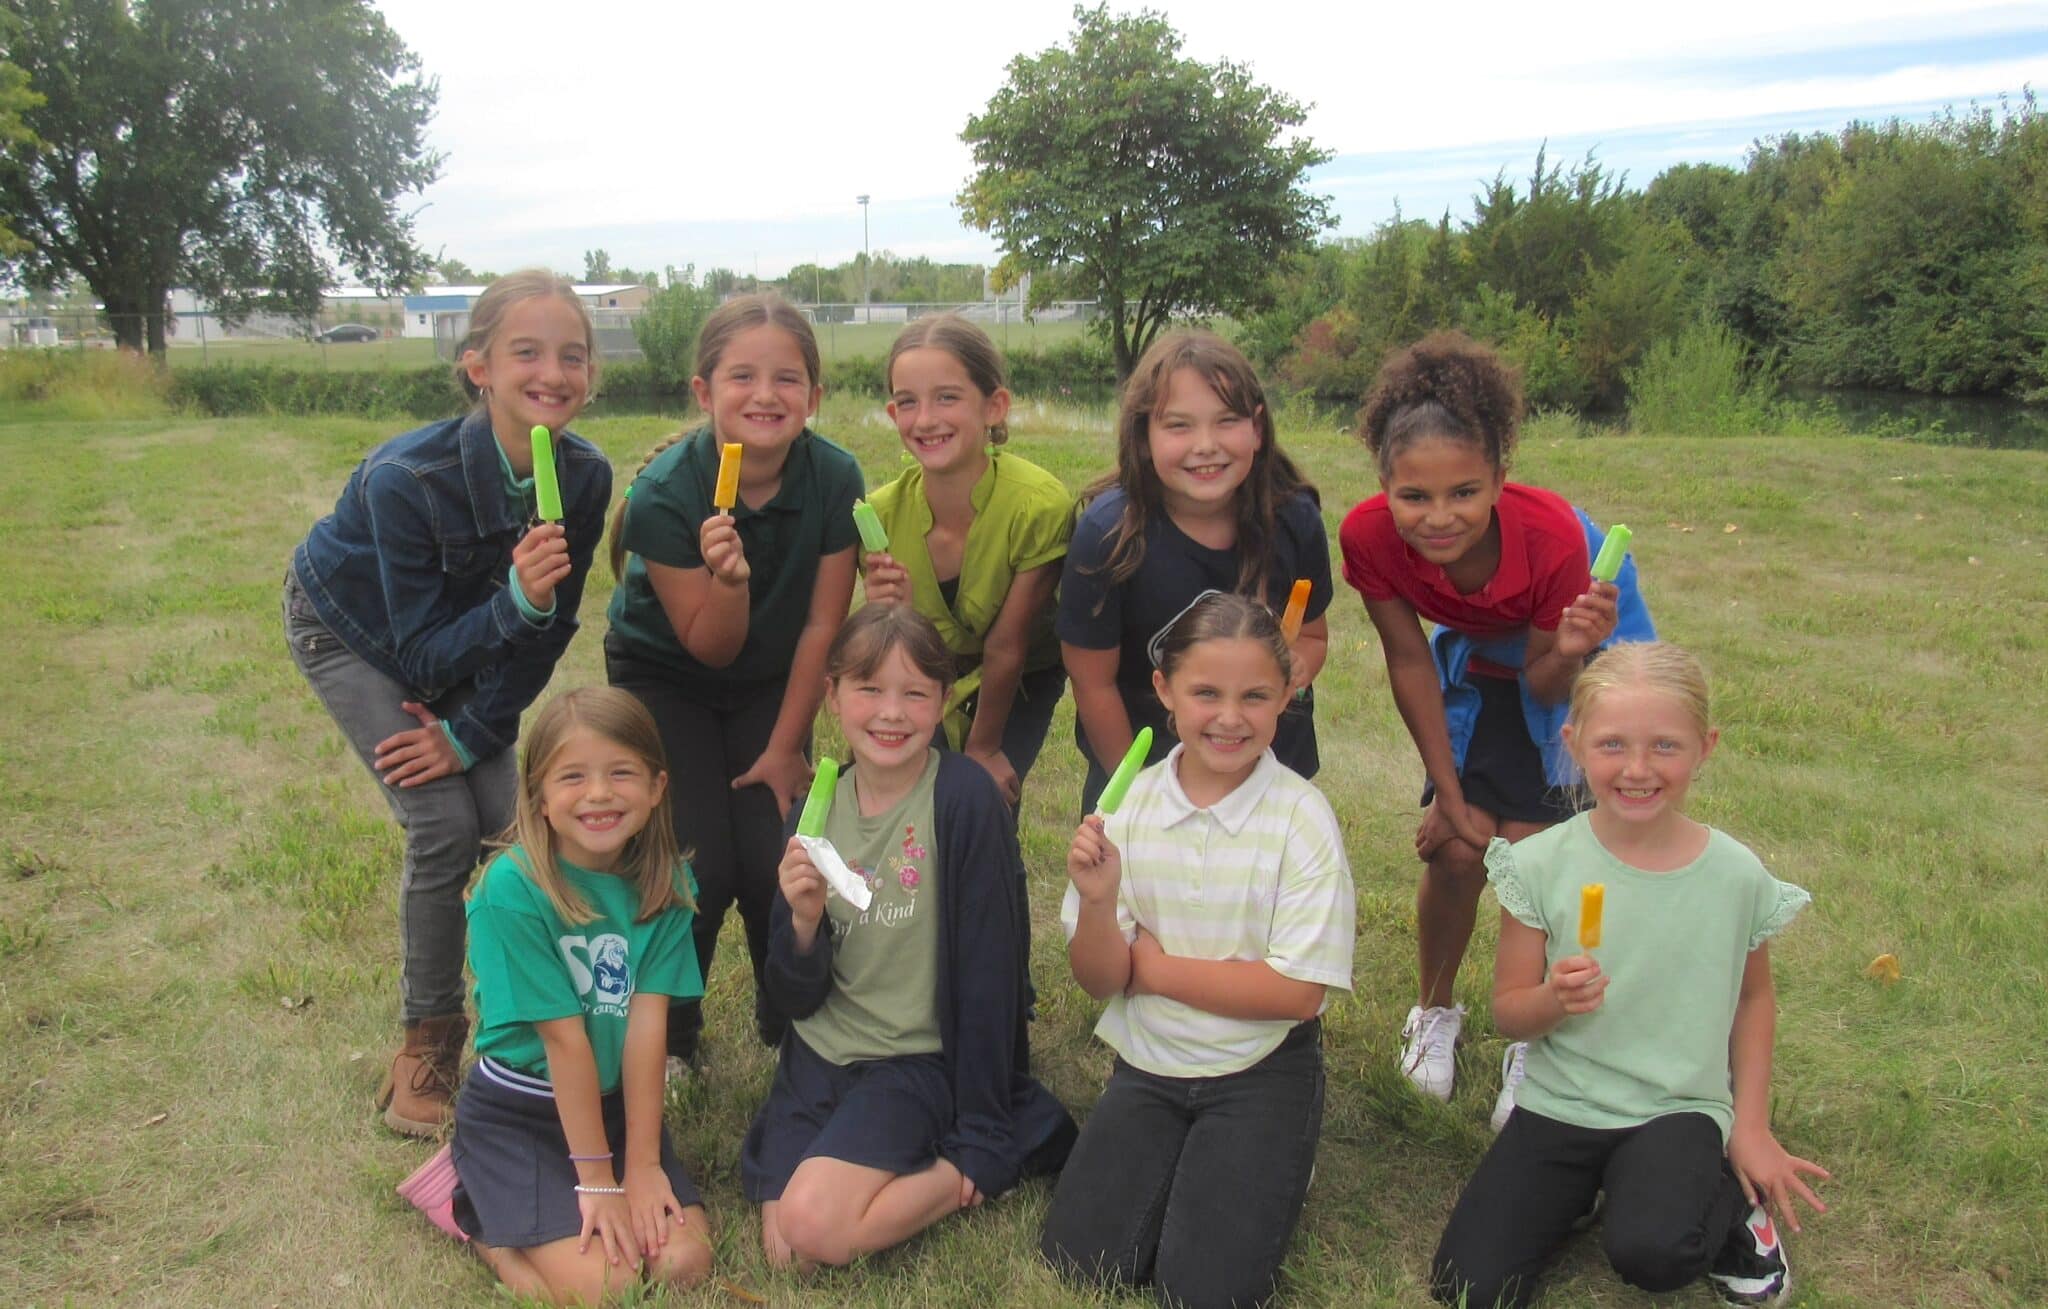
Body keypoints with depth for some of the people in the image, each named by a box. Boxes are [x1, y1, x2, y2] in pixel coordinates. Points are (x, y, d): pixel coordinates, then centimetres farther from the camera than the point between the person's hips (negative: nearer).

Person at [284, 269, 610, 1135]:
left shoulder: (585, 477, -24)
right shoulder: (405, 480, -37)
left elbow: (547, 632, -13)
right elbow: (421, 653, -31)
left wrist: (475, 732, -14)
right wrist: (515, 601, -47)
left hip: (460, 634, 4)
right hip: (351, 631, -4)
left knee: (513, 813, -8)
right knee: (443, 826, -14)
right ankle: (428, 1038, 6)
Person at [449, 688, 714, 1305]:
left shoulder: (666, 882, -7)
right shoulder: (511, 890, -22)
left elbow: (646, 1025, -12)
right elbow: (564, 1037, -21)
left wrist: (642, 1163, -14)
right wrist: (596, 1179, -17)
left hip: (617, 1102, 5)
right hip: (516, 1111, -5)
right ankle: (475, 1213, 11)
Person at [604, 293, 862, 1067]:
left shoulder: (834, 479, -22)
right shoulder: (664, 493, -27)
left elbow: (822, 627, -12)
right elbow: (710, 648, -20)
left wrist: (785, 747, -8)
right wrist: (728, 578, -42)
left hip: (769, 684, 2)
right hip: (665, 677, -2)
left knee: (773, 862, -12)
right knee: (700, 867, -14)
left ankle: (789, 1019, 17)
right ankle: (668, 1036, 13)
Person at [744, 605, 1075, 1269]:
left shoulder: (964, 799, -16)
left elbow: (988, 970, -14)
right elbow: (795, 998, 2)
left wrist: (981, 1140, -12)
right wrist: (803, 922, -20)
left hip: (918, 1059, -5)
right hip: (819, 1053, 5)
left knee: (815, 1228, -20)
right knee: (784, 1252, -10)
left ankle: (993, 1161, 2)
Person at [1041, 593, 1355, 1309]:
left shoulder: (1302, 817, -15)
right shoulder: (1129, 804, -5)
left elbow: (1298, 993, -17)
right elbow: (1099, 979, -4)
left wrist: (1153, 966, -13)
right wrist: (1098, 901, -25)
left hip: (1260, 1074, -3)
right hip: (1148, 1064, 3)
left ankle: (1270, 1169, 15)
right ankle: (1181, 1165, 19)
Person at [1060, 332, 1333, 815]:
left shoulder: (1294, 518, -15)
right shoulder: (1109, 533, -24)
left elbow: (1313, 633, 2)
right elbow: (1093, 682, -16)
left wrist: (1295, 667, -21)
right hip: (1141, 759, -2)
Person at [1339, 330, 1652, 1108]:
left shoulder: (1552, 538, -38)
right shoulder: (1368, 536, -33)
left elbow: (1545, 687, -22)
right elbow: (1410, 663, -18)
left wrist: (1569, 652, -46)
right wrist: (1449, 794, -12)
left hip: (1580, 655, -2)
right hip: (1479, 657, 2)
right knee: (1457, 849, -4)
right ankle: (1435, 1011, 25)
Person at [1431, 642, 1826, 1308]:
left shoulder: (1737, 874, -6)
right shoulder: (1542, 866, -9)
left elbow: (1754, 997, 11)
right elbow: (1508, 1010, -2)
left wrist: (1752, 1126, 6)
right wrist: (1554, 999, -24)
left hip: (1679, 1110, -1)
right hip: (1558, 1105, 1)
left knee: (1651, 1252, -30)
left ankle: (1732, 1200, 5)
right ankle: (1582, 1190, 16)